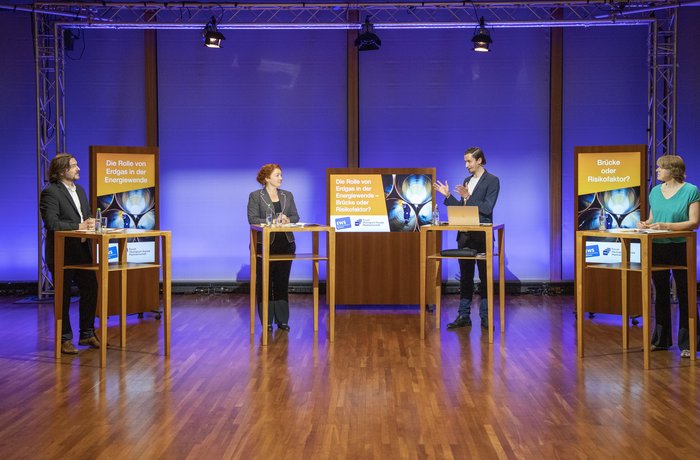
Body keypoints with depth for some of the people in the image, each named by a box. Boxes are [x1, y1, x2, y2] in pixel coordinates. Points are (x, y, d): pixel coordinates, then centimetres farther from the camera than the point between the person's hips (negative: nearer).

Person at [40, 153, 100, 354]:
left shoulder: (80, 190, 14)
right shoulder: (50, 193, -12)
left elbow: (87, 216, 20)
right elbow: (51, 223, -21)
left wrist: (90, 223, -4)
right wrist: (79, 226, -20)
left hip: (82, 250, 7)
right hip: (62, 253, -7)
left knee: (90, 290, 9)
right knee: (63, 296, 3)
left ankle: (87, 334, 23)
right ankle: (65, 339, 15)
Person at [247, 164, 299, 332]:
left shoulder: (288, 195, 13)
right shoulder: (255, 196, 0)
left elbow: (295, 217, 11)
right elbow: (252, 219, -9)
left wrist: (287, 220, -11)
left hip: (286, 243, 4)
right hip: (265, 243, -4)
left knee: (282, 282, 7)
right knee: (265, 282, 1)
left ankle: (282, 319, 15)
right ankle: (267, 321, 9)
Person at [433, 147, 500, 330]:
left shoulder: (492, 180, -6)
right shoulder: (467, 180, 15)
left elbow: (487, 208, -15)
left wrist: (468, 197, -21)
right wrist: (447, 195, 6)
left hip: (482, 235, -7)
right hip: (465, 234, 7)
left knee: (485, 276, 1)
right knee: (465, 276, 9)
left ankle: (485, 316, 7)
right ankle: (464, 315, 15)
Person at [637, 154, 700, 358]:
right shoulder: (655, 191, 10)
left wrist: (666, 226, -22)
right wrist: (646, 224, -5)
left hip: (681, 249, -6)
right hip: (657, 248, 6)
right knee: (661, 294, 13)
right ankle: (661, 340, 23)